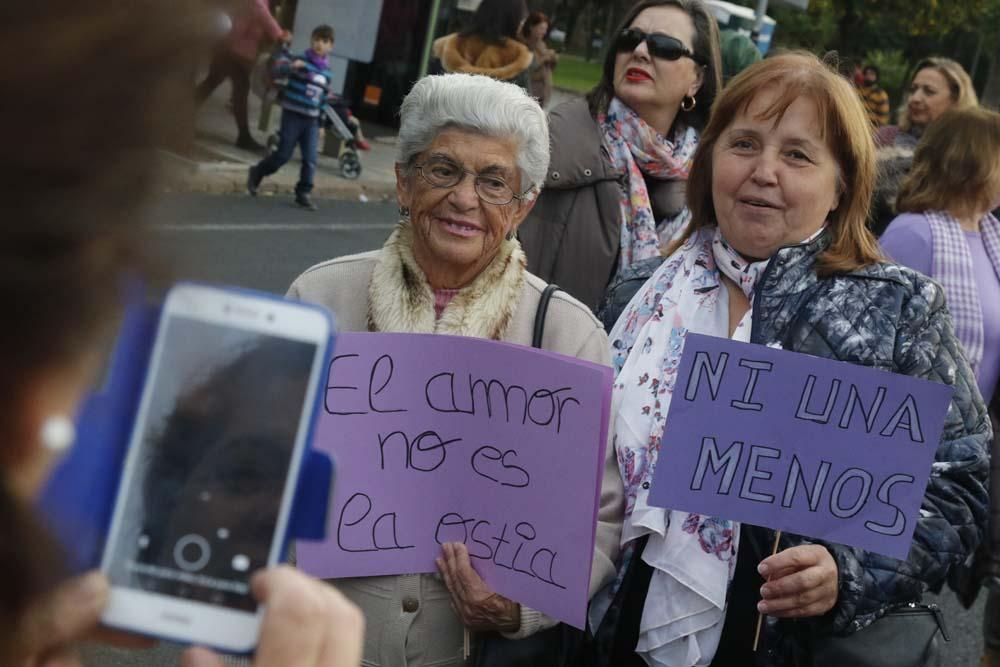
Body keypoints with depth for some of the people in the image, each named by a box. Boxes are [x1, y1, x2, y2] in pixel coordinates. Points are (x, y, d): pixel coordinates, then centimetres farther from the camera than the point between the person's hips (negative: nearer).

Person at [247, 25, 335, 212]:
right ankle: (256, 173, 23)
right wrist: (291, 66, -40)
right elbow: (277, 71, -23)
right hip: (292, 115, -5)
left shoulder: (326, 71, 9)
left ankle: (303, 194, 10)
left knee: (310, 159, -1)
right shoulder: (299, 60, -10)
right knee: (283, 154, -1)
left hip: (312, 120, 5)